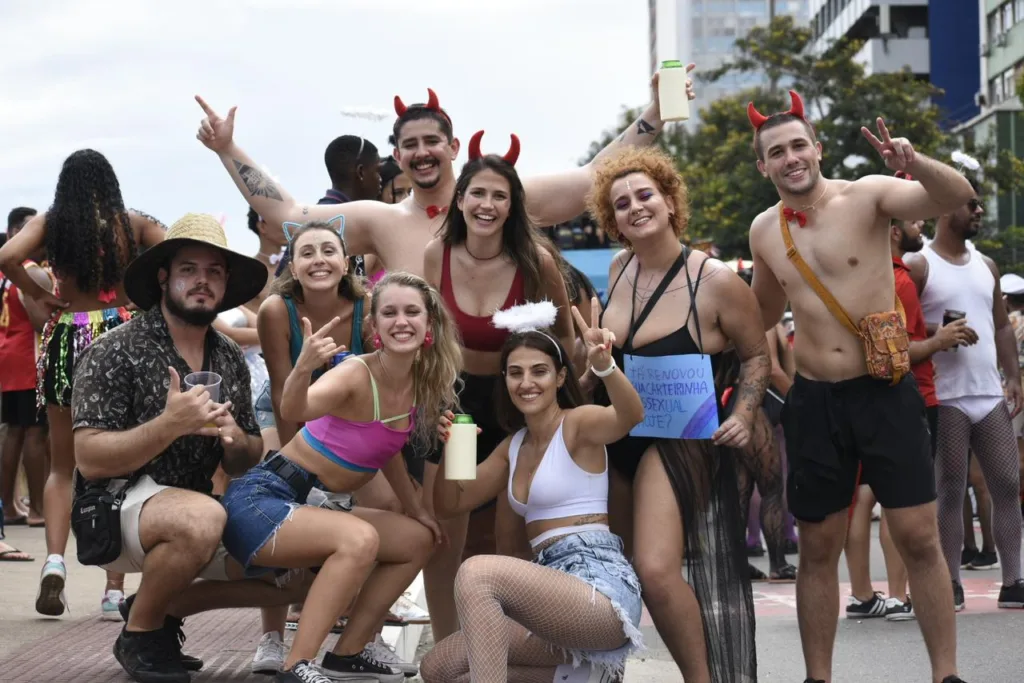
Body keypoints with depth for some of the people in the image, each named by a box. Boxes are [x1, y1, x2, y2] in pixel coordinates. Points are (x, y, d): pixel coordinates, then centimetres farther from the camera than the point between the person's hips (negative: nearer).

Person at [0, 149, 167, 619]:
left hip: (67, 339, 0)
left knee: (62, 465, 12)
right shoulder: (133, 223, 1)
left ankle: (54, 558, -12)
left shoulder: (49, 223, 1)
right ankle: (115, 588, 3)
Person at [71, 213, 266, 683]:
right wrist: (170, 425, -30)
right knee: (201, 518, -36)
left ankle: (163, 608, 12)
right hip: (113, 508, -7)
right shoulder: (115, 352, -12)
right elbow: (89, 460, -18)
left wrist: (235, 438, -13)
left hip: (192, 511, 7)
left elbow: (245, 465, 11)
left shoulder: (229, 359, 6)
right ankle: (138, 633, -9)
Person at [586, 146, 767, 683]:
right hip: (614, 437, 6)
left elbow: (756, 355, 0)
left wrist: (743, 416, -12)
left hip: (677, 442, -6)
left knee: (656, 570, -20)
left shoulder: (715, 280, -12)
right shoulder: (619, 269, 4)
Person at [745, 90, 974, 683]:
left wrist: (917, 163, -43)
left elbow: (957, 196, -26)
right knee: (818, 547, 9)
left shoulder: (867, 195, -8)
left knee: (919, 538, -2)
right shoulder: (764, 231, 6)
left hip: (886, 392, -3)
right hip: (814, 400, 4)